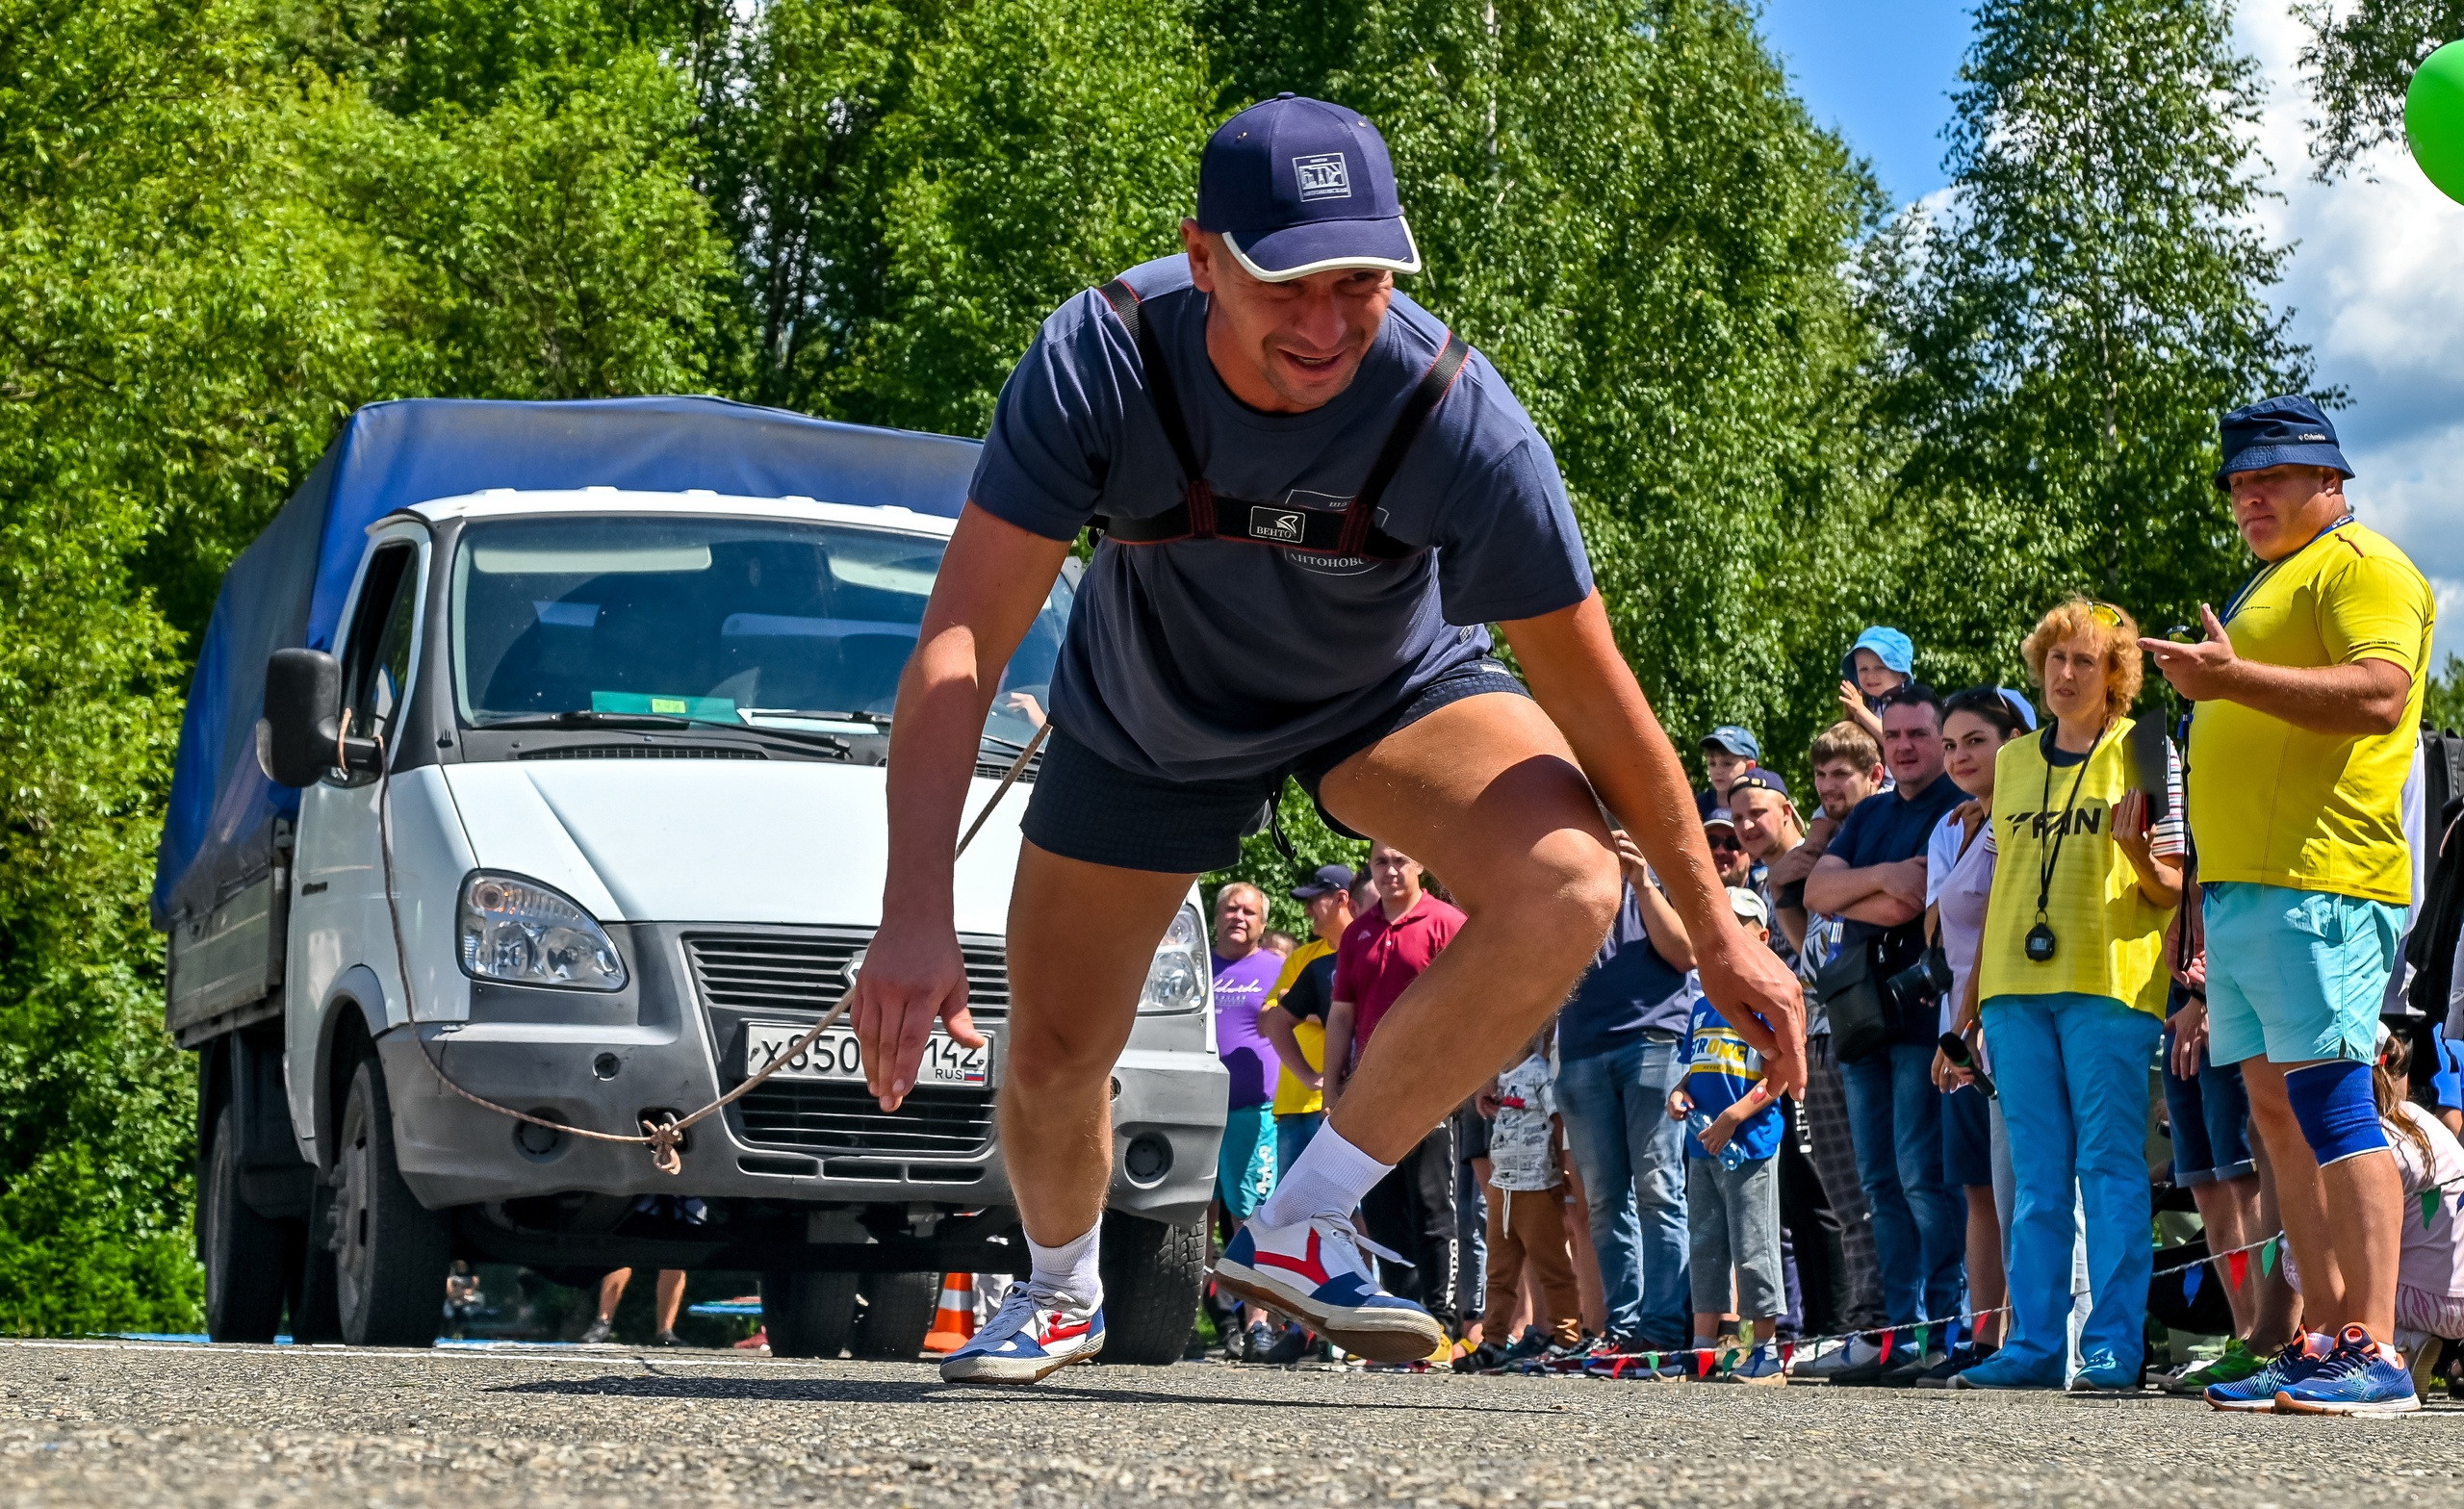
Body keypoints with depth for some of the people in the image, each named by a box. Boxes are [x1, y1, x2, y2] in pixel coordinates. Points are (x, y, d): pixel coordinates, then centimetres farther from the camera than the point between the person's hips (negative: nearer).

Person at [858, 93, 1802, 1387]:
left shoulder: (1458, 418, -35)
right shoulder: (1097, 365, -34)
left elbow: (1594, 696, -23)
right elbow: (958, 644, -37)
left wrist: (1717, 934, -16)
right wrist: (915, 917, -48)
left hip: (1394, 695, -1)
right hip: (1147, 719, 1)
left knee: (1567, 889, -29)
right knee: (1049, 1060, 5)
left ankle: (1303, 1226, -15)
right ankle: (1060, 1294, 42)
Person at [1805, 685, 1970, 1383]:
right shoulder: (1869, 816, 21)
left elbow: (1907, 904, -14)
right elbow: (1816, 890, 8)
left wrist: (1849, 899, 3)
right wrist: (1880, 877, -10)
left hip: (1925, 1009, -8)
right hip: (1863, 1010, 8)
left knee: (1923, 1176, -12)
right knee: (1882, 1184, 7)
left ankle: (1943, 1331, -10)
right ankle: (1901, 1331, 9)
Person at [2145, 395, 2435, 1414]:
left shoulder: (2361, 566, -2)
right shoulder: (2268, 586, 28)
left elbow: (2379, 694, -20)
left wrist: (2230, 679, -23)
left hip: (2317, 885, -10)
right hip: (2240, 891, 10)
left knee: (2330, 1103, -16)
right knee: (2279, 1114, 6)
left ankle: (2373, 1351, -19)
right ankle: (2321, 1344, 6)